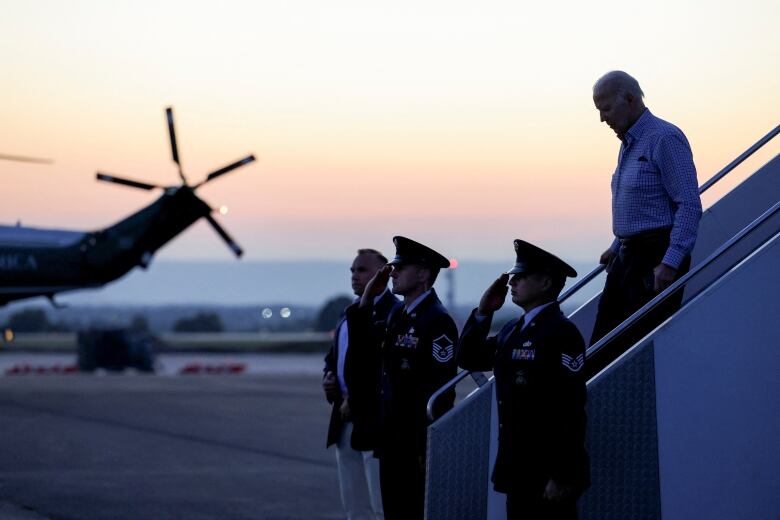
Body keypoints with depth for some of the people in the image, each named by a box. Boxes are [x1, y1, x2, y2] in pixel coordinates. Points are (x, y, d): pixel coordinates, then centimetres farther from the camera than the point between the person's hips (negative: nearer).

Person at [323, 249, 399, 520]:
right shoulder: (350, 315, 18)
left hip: (375, 423, -9)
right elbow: (333, 357, 29)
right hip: (346, 423, 9)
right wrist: (329, 378, 7)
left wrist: (355, 403, -14)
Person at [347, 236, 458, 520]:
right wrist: (367, 297, 5)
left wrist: (429, 449, -20)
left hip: (419, 444, -9)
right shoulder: (398, 315, 13)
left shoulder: (437, 320, -15)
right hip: (393, 442, 9)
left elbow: (441, 389, -19)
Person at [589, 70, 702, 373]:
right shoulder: (628, 143, 17)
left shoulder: (664, 139, -13)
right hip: (629, 257, 10)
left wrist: (670, 263, -23)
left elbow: (689, 206, -18)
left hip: (658, 258, -10)